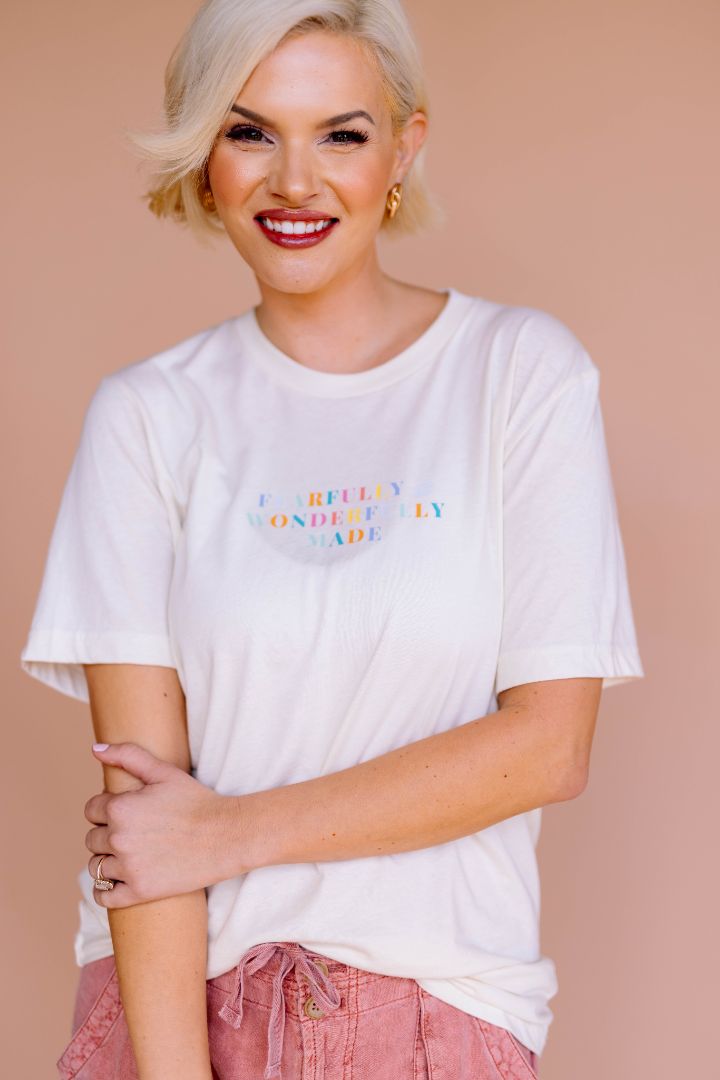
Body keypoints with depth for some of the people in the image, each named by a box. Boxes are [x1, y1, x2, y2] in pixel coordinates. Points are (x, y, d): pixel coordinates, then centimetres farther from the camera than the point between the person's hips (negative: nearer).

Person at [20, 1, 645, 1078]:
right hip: (175, 992, 1)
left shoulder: (523, 370, -4)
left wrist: (229, 829, -12)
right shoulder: (147, 414, -2)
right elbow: (139, 769, -8)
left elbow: (549, 745, -10)